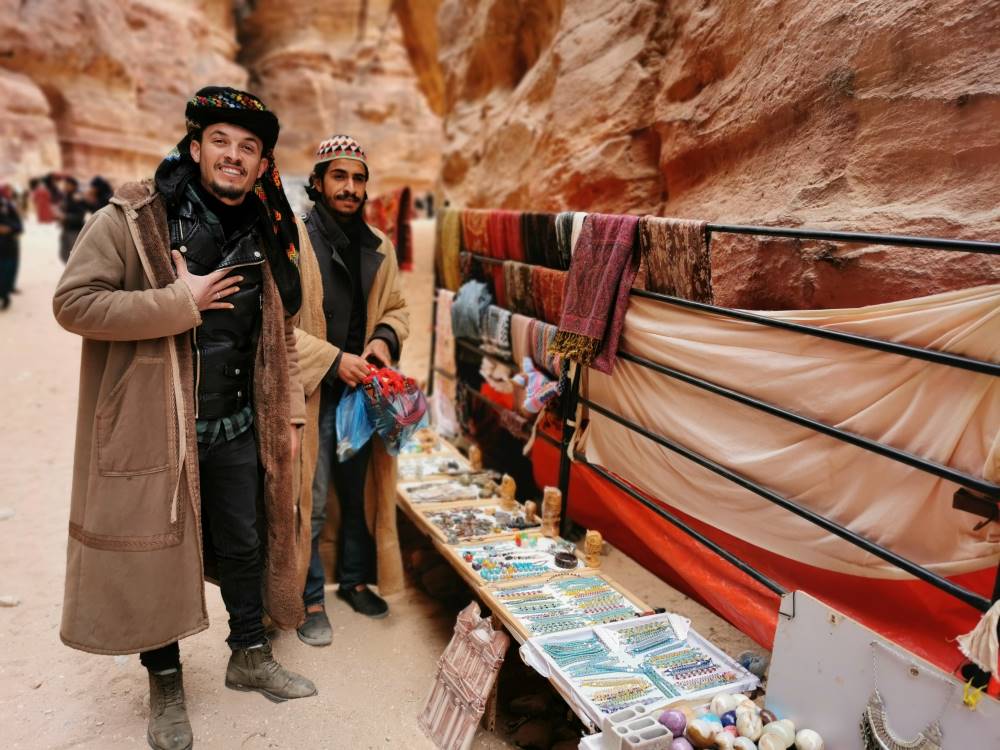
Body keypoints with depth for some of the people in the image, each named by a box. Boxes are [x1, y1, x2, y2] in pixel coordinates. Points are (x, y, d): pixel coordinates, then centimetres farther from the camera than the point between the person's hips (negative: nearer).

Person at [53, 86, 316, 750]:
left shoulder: (264, 237, 7)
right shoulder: (131, 220, -10)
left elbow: (280, 335, 12)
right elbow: (74, 302, -17)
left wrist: (289, 414, 9)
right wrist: (181, 301, -21)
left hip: (237, 427, 5)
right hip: (152, 425, -4)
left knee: (245, 544, 16)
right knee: (154, 550, 10)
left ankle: (250, 656, 38)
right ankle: (166, 683, 32)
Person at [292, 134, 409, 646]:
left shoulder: (378, 247, 7)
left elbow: (396, 309, 17)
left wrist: (385, 338, -5)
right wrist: (333, 360, -19)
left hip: (363, 389, 6)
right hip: (312, 392, -5)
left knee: (362, 492, 17)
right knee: (311, 503, 3)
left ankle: (354, 579, 37)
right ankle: (311, 600, 22)